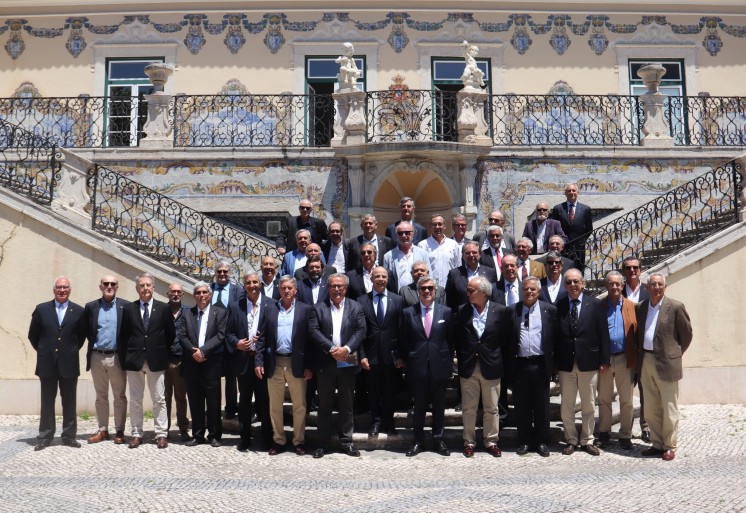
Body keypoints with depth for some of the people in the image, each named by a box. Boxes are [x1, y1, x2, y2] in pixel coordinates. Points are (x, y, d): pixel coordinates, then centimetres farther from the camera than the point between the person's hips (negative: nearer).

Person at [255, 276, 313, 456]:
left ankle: (298, 441, 19)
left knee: (299, 405, 6)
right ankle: (278, 440, 23)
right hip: (274, 364, 2)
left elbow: (309, 338, -2)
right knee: (275, 406, 10)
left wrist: (309, 366, -7)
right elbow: (262, 337, 5)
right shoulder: (269, 309, 8)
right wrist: (258, 361, -3)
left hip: (297, 364, -2)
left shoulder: (305, 309, 1)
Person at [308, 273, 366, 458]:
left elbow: (361, 331, -3)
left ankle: (346, 441, 20)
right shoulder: (318, 308, 4)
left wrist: (346, 348, -18)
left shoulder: (355, 307, 5)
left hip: (347, 363, 0)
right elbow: (314, 331, -7)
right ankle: (323, 443, 17)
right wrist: (331, 349, -17)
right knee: (324, 405, 8)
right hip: (325, 363, 0)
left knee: (347, 404, 9)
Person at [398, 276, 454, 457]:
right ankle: (418, 441, 23)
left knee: (439, 406, 11)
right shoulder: (407, 312, 1)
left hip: (439, 366, 1)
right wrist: (401, 358, 4)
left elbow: (451, 339, 6)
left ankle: (438, 440, 26)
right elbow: (403, 340, 6)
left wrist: (449, 362, 5)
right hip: (417, 367, 0)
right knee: (419, 406, 10)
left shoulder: (446, 312, 2)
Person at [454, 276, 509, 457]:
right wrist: (462, 359, 3)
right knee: (468, 408, 9)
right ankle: (469, 442, 21)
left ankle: (491, 441, 24)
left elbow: (505, 339, 2)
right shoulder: (462, 311, -1)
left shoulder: (500, 311, -4)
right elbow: (457, 338, 6)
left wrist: (500, 361, 2)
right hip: (468, 367, 1)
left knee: (491, 408, 10)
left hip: (491, 368, -1)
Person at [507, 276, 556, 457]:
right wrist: (508, 363, 1)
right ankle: (524, 441, 21)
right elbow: (507, 338, 5)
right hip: (519, 365, 1)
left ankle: (542, 442, 20)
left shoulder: (549, 310, 3)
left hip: (540, 365, -1)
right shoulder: (512, 310, 4)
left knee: (542, 406, 8)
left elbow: (555, 338, 4)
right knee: (522, 406, 9)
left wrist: (552, 363, 0)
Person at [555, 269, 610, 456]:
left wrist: (604, 360, -3)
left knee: (589, 405, 10)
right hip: (566, 363, 1)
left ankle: (587, 441, 24)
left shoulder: (595, 305, -1)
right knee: (566, 406, 8)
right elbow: (554, 336, 0)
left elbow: (603, 334, -1)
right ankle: (571, 440, 22)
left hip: (588, 362, 0)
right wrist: (554, 362, -2)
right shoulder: (558, 306, 0)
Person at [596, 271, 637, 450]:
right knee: (603, 398, 11)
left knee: (626, 400, 7)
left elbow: (637, 333, 0)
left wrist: (637, 358, -6)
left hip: (625, 359, 0)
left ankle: (625, 435, 19)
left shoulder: (631, 307, 3)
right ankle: (604, 433, 24)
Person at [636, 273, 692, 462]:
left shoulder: (675, 307, -6)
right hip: (645, 362, 5)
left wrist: (675, 354, 4)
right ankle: (657, 444, 23)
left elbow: (687, 333, 1)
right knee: (651, 410, 12)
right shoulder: (640, 307, 8)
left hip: (666, 363, -5)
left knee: (669, 409, 4)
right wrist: (640, 354, 12)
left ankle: (670, 446, 16)